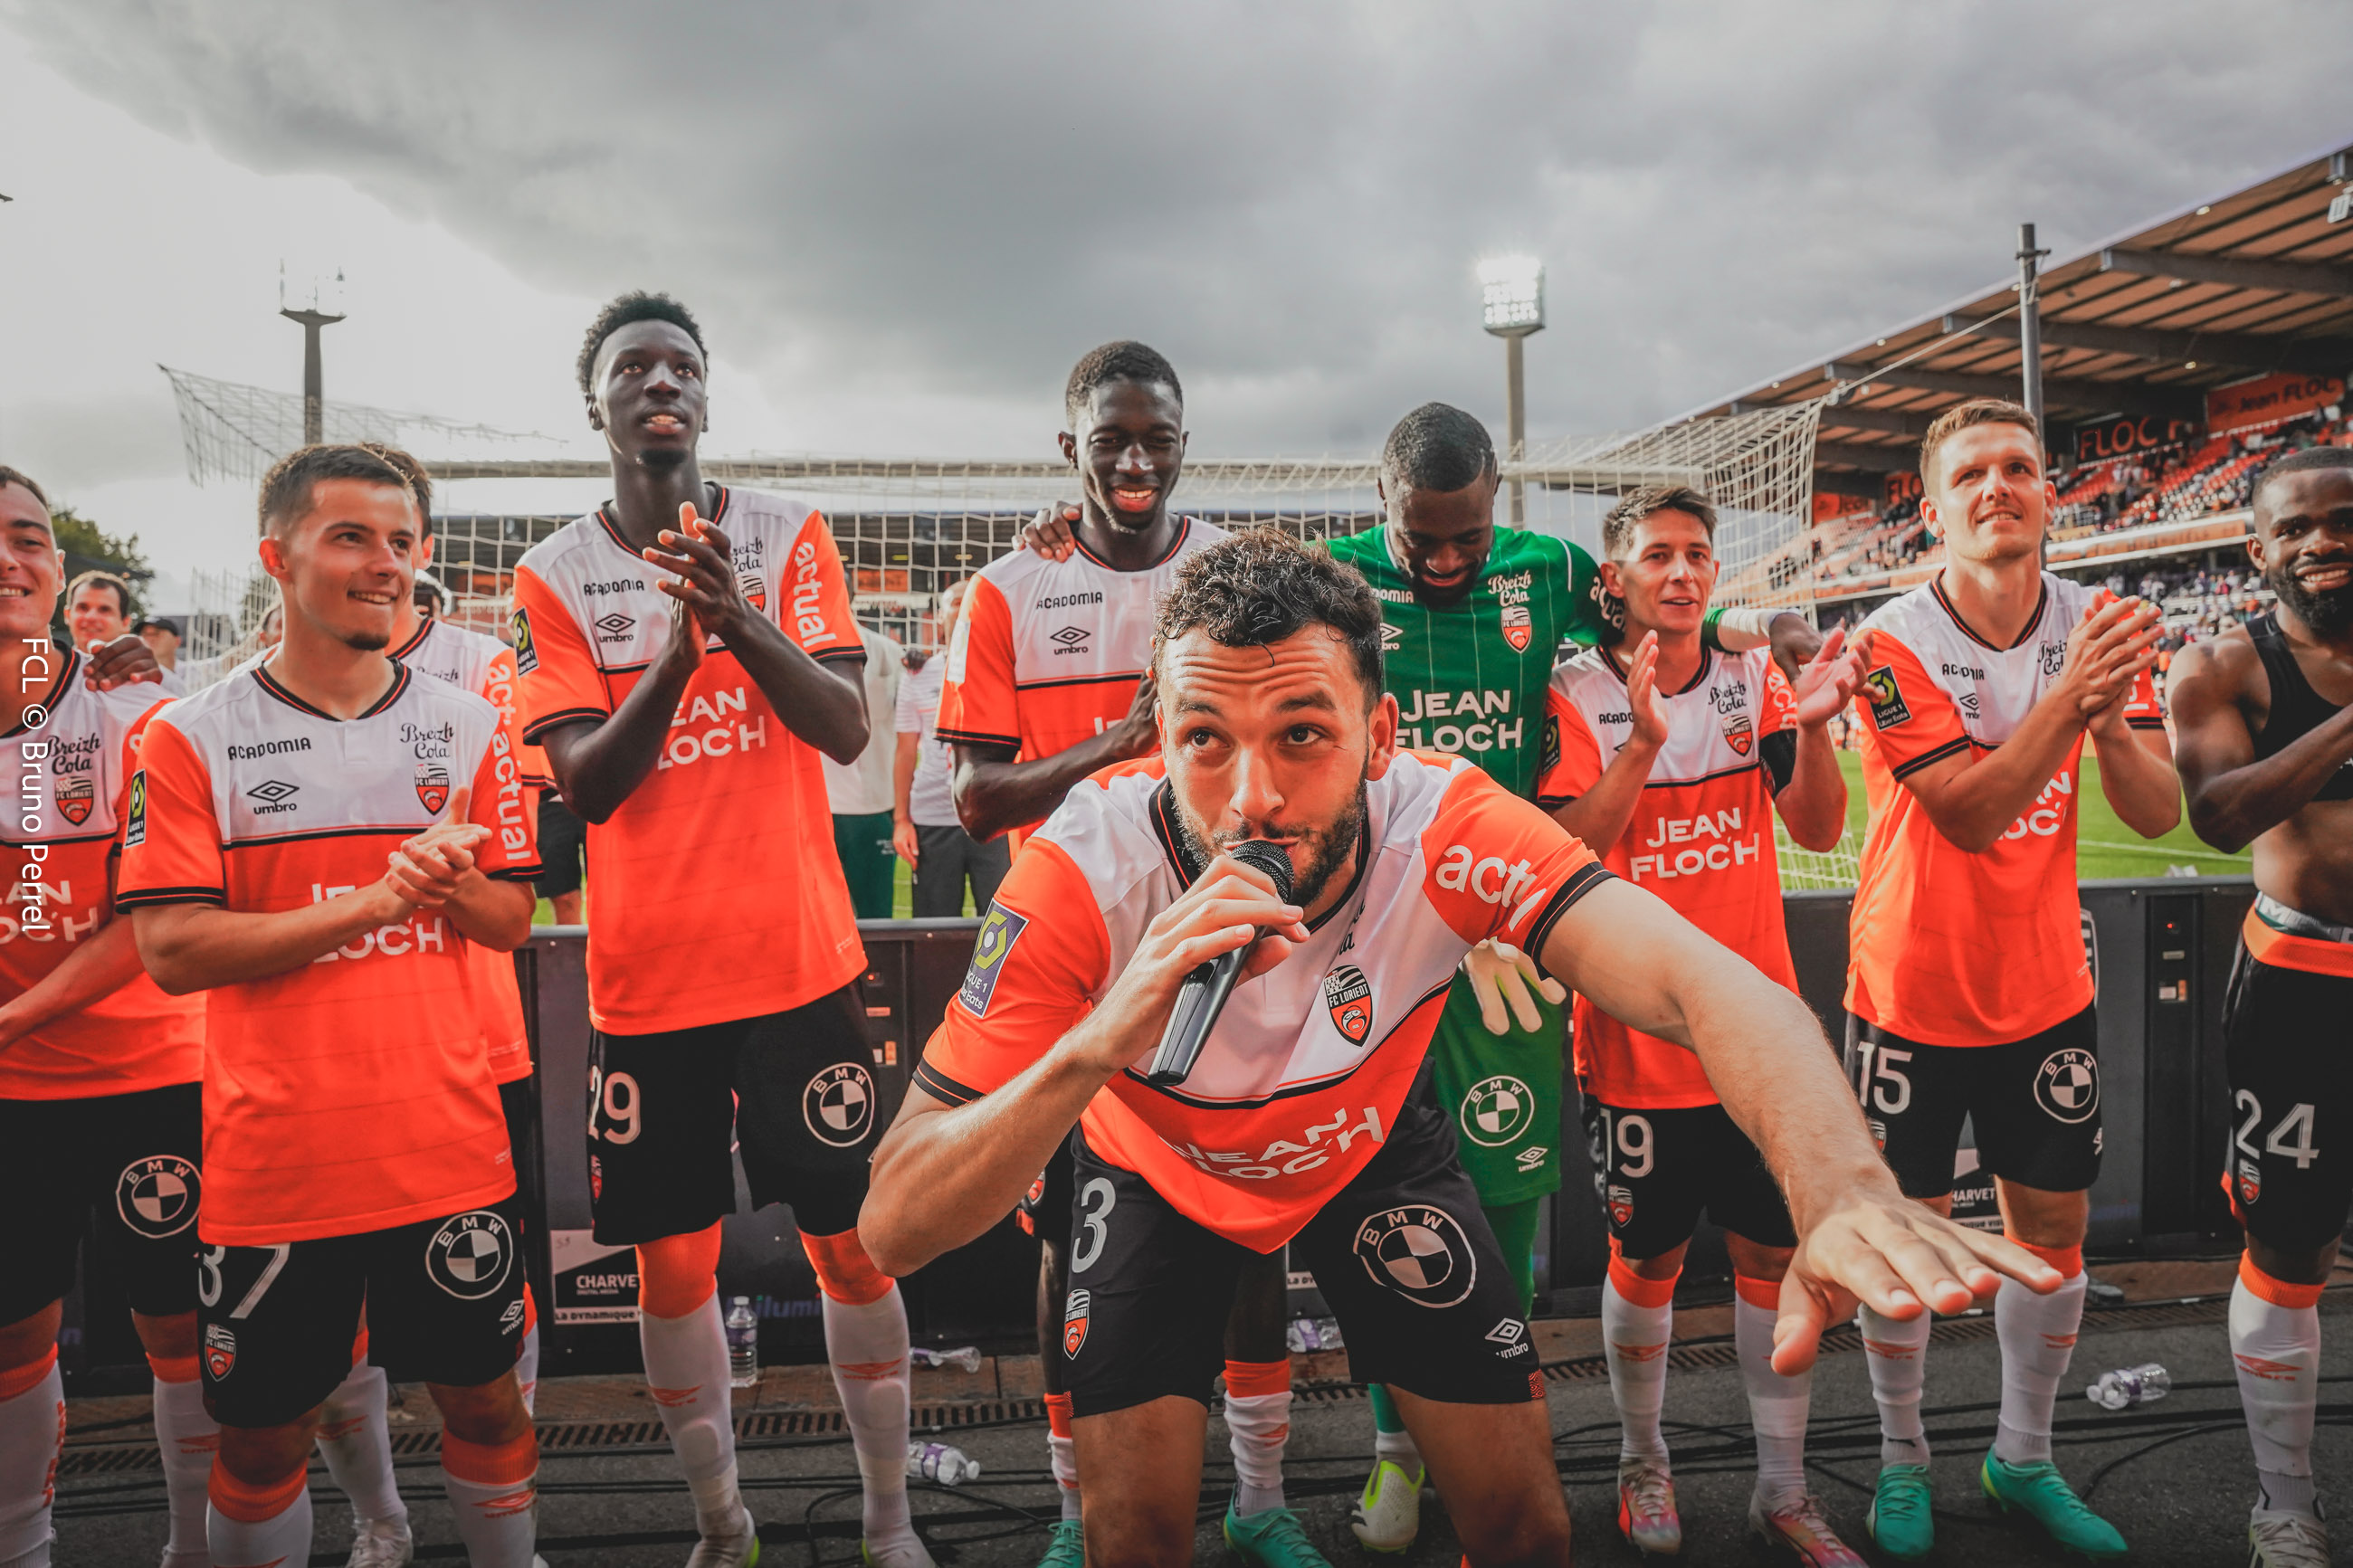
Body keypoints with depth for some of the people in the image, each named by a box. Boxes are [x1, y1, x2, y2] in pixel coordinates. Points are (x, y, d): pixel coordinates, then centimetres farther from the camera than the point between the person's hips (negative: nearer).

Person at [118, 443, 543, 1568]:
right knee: (264, 1429, 13)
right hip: (273, 1158, -2)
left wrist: (443, 884, -16)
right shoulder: (193, 738, -4)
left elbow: (511, 918, 6)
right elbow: (171, 949, -11)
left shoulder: (466, 726, 4)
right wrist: (365, 906, -19)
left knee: (483, 1394, 14)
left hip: (450, 1146, 2)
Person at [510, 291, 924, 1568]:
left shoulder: (790, 535, 3)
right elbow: (584, 786, -7)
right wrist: (676, 653, -23)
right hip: (646, 979, 1)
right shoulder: (553, 576, 2)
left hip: (801, 960, 0)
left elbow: (846, 727, -8)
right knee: (671, 1262, 8)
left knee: (850, 1238, 5)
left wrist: (742, 619, -25)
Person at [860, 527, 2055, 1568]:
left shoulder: (1441, 830, -33)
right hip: (1159, 1166, -1)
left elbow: (1700, 987, -46)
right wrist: (1102, 1042, -56)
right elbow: (894, 1229, -38)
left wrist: (1845, 1189, -67)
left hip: (1368, 1144, 1)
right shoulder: (1086, 871, -36)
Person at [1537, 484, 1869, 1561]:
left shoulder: (1754, 683, 3)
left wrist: (1811, 725, -24)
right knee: (1646, 1261, 10)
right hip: (1637, 1039, -3)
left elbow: (1818, 830, -5)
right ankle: (1643, 1464, 31)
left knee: (1775, 1255, 9)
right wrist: (1640, 743, -30)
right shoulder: (1579, 698, -8)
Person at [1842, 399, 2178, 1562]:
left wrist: (2111, 722, -30)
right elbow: (1969, 814, -25)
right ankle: (1902, 1463, 25)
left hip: (2046, 987, 4)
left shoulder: (2100, 626, -3)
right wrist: (2068, 695, -37)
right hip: (1914, 994, -4)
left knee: (2052, 1226, 13)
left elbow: (2157, 814, -10)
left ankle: (2023, 1460, 32)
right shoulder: (1894, 645, -17)